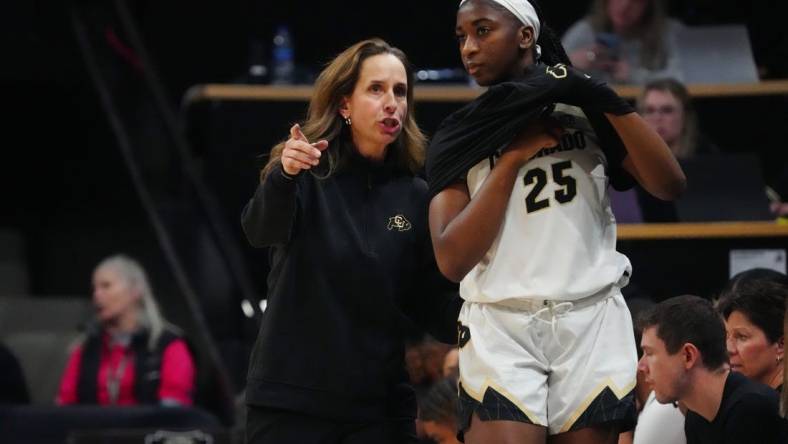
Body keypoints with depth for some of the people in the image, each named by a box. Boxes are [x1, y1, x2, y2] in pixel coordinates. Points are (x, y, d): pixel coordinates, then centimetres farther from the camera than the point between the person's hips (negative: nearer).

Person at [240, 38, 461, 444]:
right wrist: (282, 176, -41)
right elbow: (261, 230, -21)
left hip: (380, 407, 3)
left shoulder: (415, 197, 9)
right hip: (290, 399, -3)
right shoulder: (307, 175, -1)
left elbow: (432, 303, 8)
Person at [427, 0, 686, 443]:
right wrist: (513, 156, -7)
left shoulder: (585, 110, 10)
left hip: (592, 322, 1)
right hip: (501, 327, -1)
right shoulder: (459, 136, 7)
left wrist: (608, 102, -11)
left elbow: (670, 185, -2)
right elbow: (453, 261, -6)